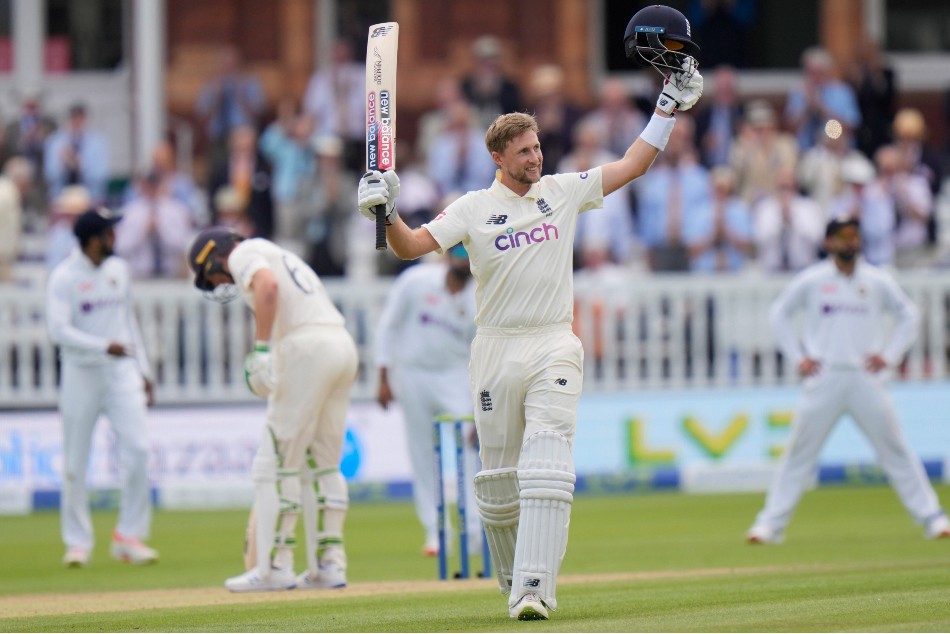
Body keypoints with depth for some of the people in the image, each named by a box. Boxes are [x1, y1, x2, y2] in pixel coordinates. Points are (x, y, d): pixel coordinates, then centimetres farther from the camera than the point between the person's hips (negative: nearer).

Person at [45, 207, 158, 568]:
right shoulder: (64, 278, -9)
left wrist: (143, 369, 16)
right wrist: (103, 346, -28)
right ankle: (78, 543, 12)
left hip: (121, 370, 4)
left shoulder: (118, 270, 11)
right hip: (80, 372, -4)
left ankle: (129, 537, 0)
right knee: (75, 460, 1)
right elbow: (59, 330, -18)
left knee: (137, 448, -9)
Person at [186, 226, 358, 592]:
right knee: (322, 463, 15)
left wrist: (260, 350, -24)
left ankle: (274, 568, -6)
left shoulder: (244, 254, 4)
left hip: (307, 348, -9)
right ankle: (328, 564, 15)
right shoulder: (280, 256, 31)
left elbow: (268, 285, -19)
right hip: (344, 345, 9)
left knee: (275, 463, -4)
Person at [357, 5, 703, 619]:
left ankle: (535, 588, -24)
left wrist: (671, 105, 7)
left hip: (555, 348, 0)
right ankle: (515, 584, 23)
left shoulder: (564, 191, 8)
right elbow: (412, 246, -6)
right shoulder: (473, 208, 2)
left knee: (546, 465, -17)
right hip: (496, 349, 0)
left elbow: (631, 166, 11)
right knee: (499, 477, 5)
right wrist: (388, 212, -26)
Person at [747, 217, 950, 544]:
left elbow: (908, 316, 16)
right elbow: (779, 314, 13)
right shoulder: (810, 281, 4)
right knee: (799, 453, -2)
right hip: (823, 379, -1)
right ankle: (771, 524, 2)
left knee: (896, 451, -1)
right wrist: (797, 357, 4)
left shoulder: (878, 281, 7)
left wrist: (890, 355, 5)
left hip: (866, 379, 1)